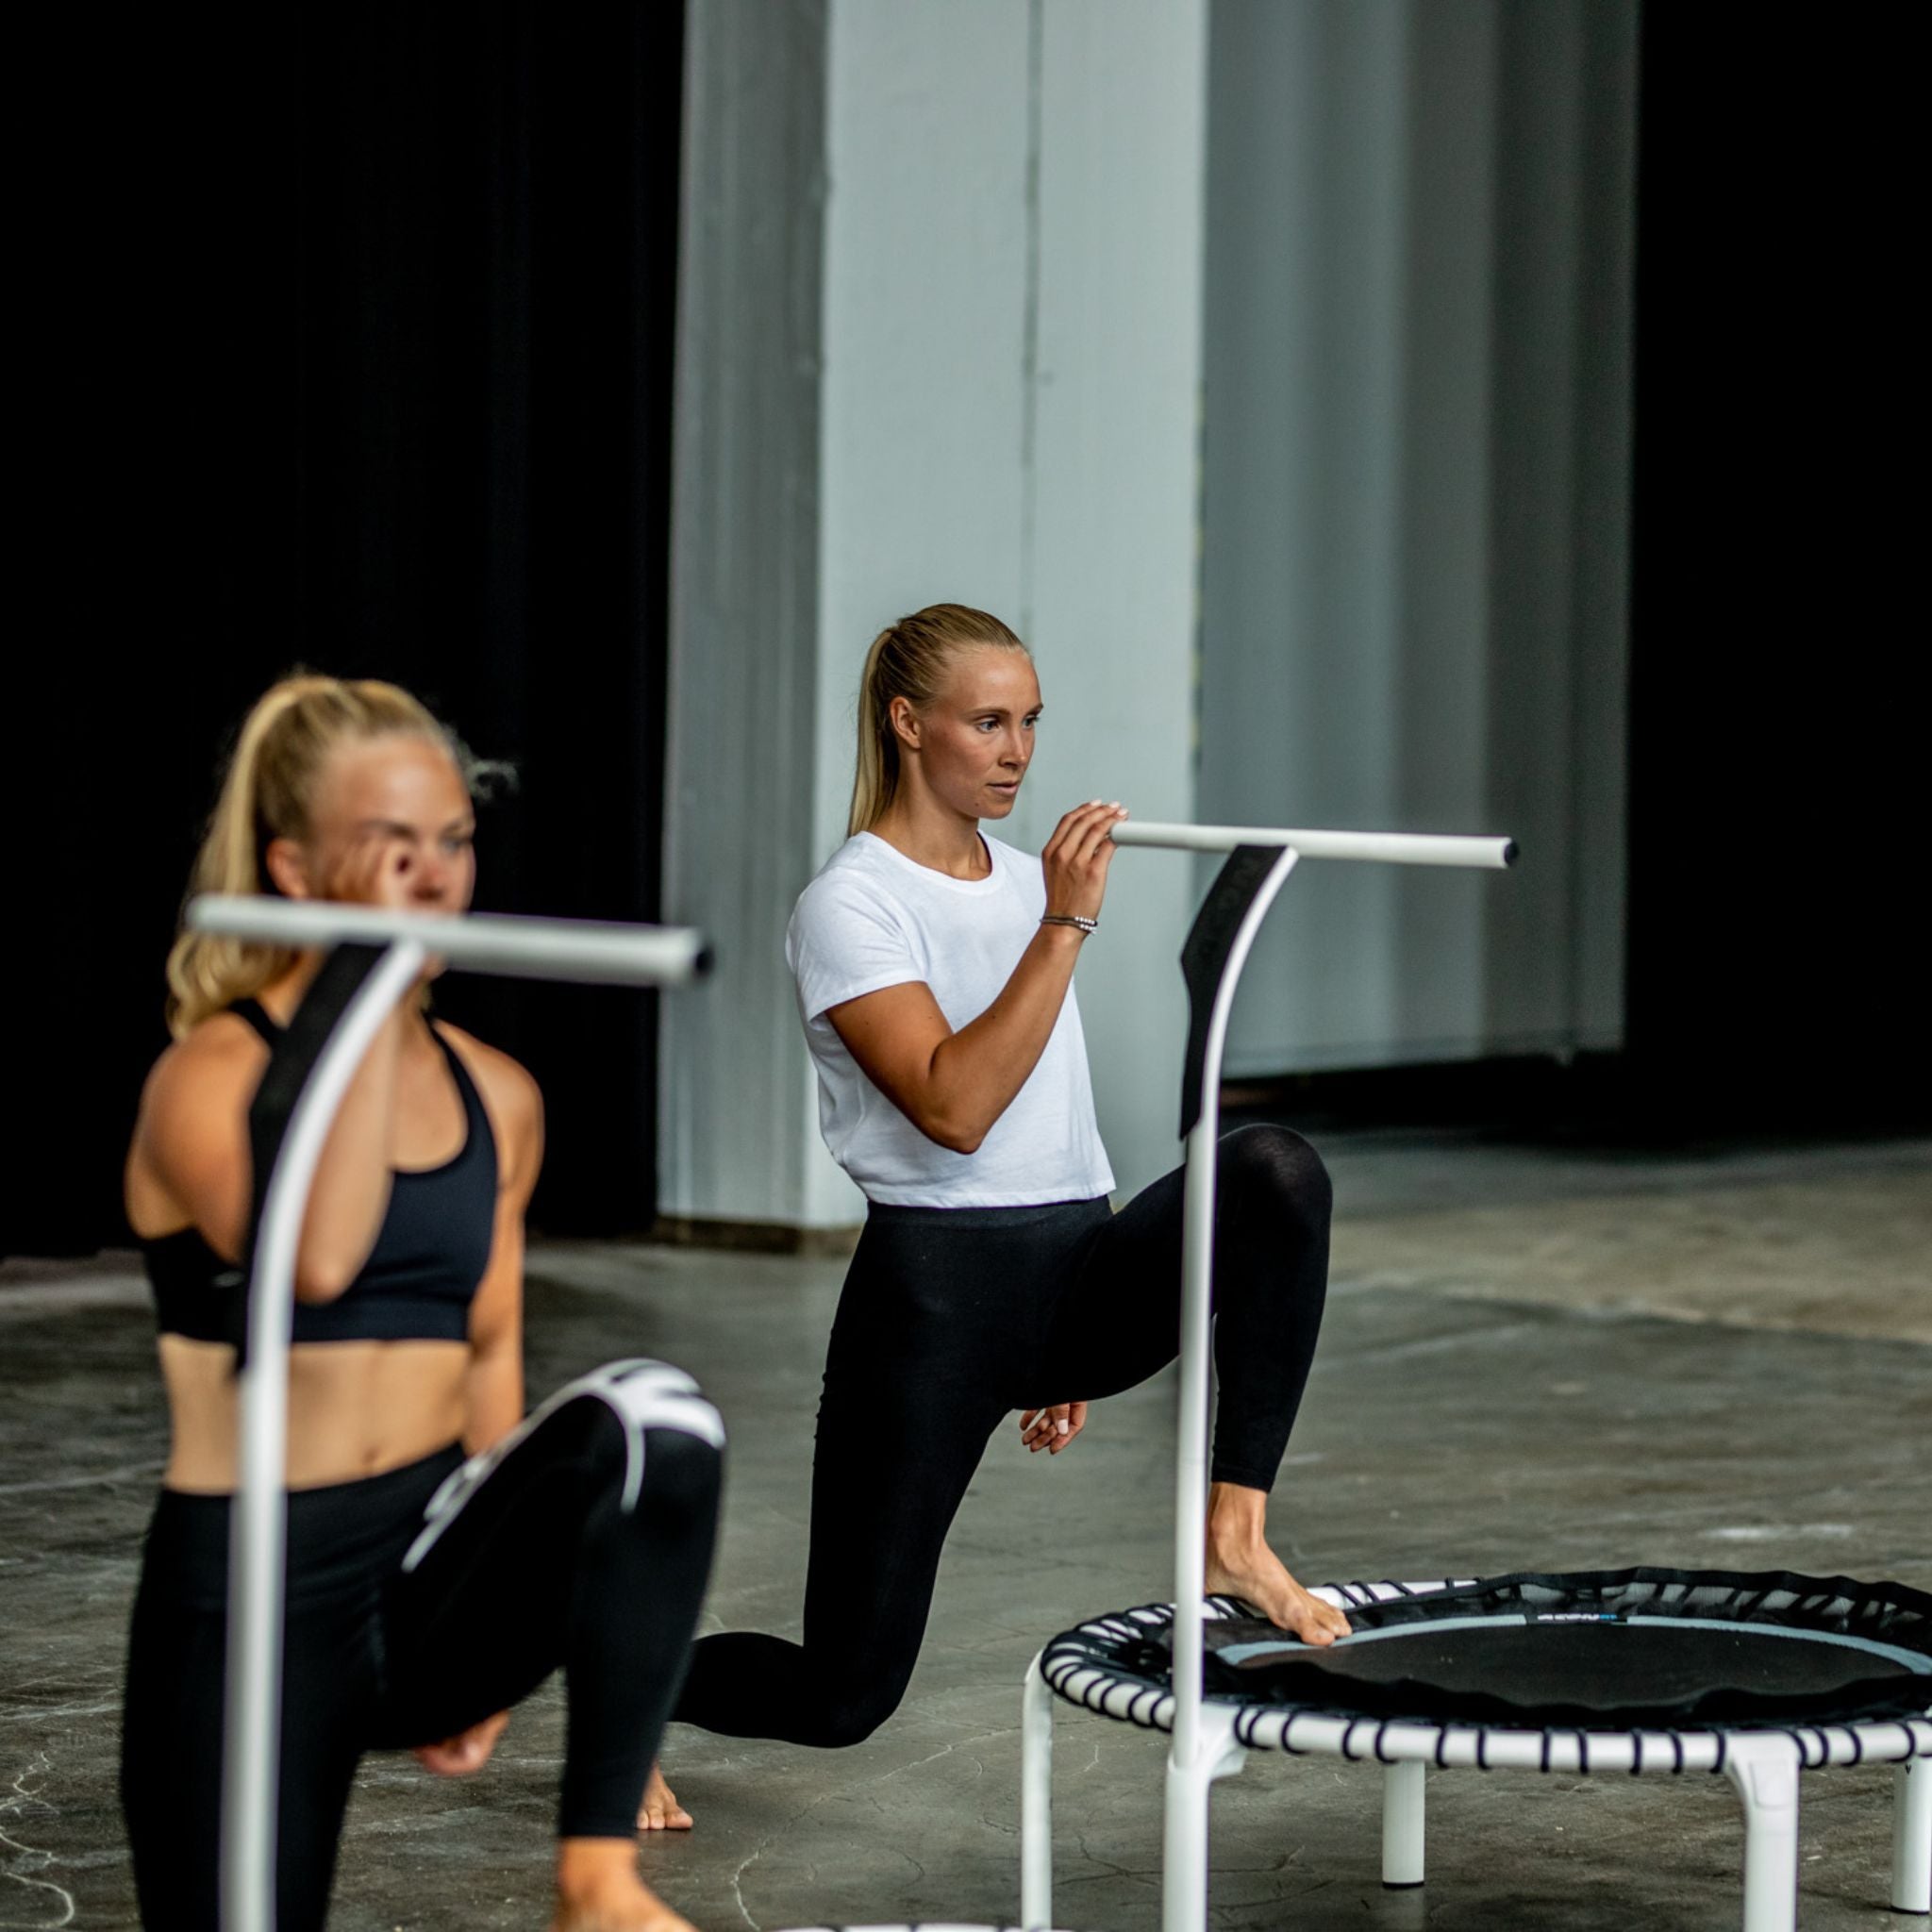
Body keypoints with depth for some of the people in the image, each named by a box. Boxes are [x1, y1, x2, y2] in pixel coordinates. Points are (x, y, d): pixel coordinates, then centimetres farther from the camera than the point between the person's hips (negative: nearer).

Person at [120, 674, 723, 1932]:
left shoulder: (499, 1099, 8)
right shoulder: (213, 1075, -8)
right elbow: (318, 1258, -29)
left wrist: (488, 1642, 11)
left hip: (433, 1560, 3)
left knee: (656, 1422, -26)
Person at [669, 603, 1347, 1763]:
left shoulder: (1025, 883, 16)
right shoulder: (852, 906, -7)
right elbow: (952, 1107, -22)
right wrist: (1065, 927, -23)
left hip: (1081, 1275, 6)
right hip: (937, 1288, -6)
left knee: (1274, 1170, -26)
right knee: (843, 1696, -4)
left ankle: (1235, 1530, -22)